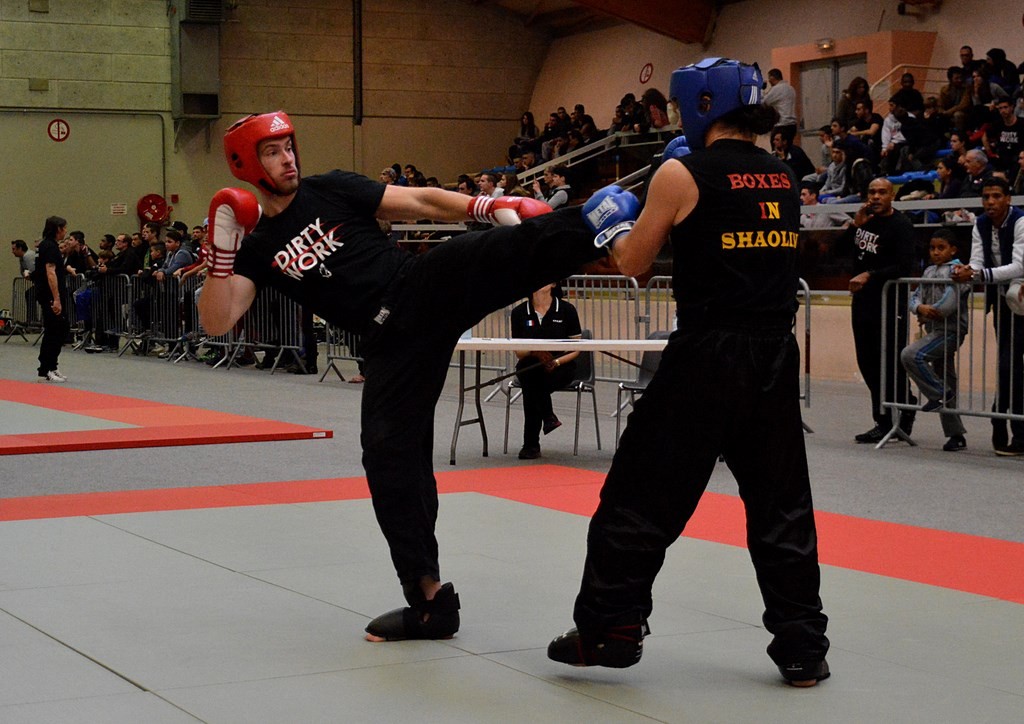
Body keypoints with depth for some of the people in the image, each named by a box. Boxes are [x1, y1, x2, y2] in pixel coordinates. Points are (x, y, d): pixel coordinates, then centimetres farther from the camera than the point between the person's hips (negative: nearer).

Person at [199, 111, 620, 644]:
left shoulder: (332, 190, 8)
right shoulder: (257, 248, 9)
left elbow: (421, 203, 6)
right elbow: (217, 322, -1)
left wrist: (486, 206, -7)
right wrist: (221, 252, -13)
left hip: (432, 285, -1)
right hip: (391, 340, 1)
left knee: (515, 250, -30)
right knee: (390, 457, -2)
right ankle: (429, 599, 7)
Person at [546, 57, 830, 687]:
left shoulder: (683, 175, -7)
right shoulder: (784, 178, 9)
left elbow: (633, 263, 2)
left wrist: (614, 224, 21)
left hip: (707, 357, -5)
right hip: (775, 355, 5)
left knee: (644, 493, 5)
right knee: (780, 503, 11)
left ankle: (608, 629, 10)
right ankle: (803, 647, 14)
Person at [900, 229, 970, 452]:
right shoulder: (929, 272, 17)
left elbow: (951, 299, -20)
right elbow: (915, 297, 10)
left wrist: (931, 311, -7)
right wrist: (921, 308, -12)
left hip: (950, 330, -9)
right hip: (935, 331, 9)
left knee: (911, 355, -25)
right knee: (945, 381, 10)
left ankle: (939, 393, -10)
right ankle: (956, 434, 15)